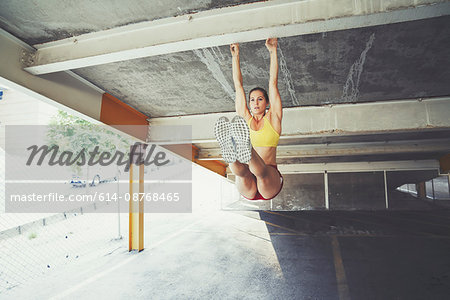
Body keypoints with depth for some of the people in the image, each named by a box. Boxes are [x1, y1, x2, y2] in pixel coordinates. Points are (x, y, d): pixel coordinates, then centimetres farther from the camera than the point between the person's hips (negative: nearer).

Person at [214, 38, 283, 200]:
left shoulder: (272, 118, 13)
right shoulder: (245, 118, 18)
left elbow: (273, 82, 11)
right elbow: (238, 85, 20)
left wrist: (273, 51, 13)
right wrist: (236, 56, 24)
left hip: (269, 183, -2)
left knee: (260, 170, -37)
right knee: (242, 171, -34)